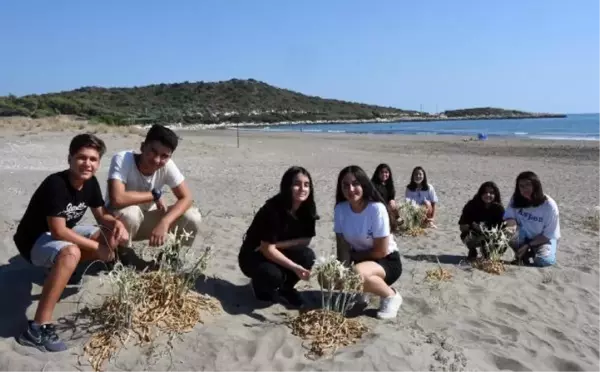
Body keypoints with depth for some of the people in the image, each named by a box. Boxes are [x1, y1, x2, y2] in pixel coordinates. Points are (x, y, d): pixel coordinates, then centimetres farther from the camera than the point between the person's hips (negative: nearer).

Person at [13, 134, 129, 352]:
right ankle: (37, 328, -36)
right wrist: (98, 247, -27)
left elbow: (102, 216, 4)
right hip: (34, 240, -8)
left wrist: (116, 223, -20)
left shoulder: (91, 183, -7)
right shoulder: (55, 184, -29)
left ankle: (63, 270, 11)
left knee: (118, 236, -6)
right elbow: (58, 231, -31)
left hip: (64, 233, 8)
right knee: (71, 252, -40)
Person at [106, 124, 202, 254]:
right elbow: (117, 199, -42)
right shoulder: (122, 159, -28)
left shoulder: (167, 165, -18)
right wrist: (155, 194, -28)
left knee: (192, 218, -18)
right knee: (130, 213, -38)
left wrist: (164, 223, -33)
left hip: (145, 220, 3)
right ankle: (119, 255, -7)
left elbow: (186, 198, -17)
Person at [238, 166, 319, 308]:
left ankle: (284, 288, 5)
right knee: (273, 275, -35)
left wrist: (276, 244, -22)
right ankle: (261, 286, 3)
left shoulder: (308, 208, -11)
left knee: (308, 256, -22)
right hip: (253, 257, -5)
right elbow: (267, 249, -27)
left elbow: (306, 240, -8)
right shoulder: (272, 209, -28)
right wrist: (295, 267, -35)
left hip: (279, 253, 5)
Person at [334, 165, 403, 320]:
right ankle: (367, 287, 13)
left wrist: (353, 255, -10)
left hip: (387, 261, -6)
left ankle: (391, 296, -5)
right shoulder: (340, 209, -10)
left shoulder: (377, 209, -25)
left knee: (358, 273, -35)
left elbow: (381, 251, -20)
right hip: (360, 260, 6)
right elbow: (342, 247, -7)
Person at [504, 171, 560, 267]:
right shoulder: (516, 199, -13)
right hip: (525, 236, 2)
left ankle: (532, 252, 7)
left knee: (543, 260, -30)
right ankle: (523, 255, -1)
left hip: (545, 239, -2)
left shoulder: (549, 205, -21)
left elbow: (549, 234, -16)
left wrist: (528, 245, -20)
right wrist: (512, 226, -36)